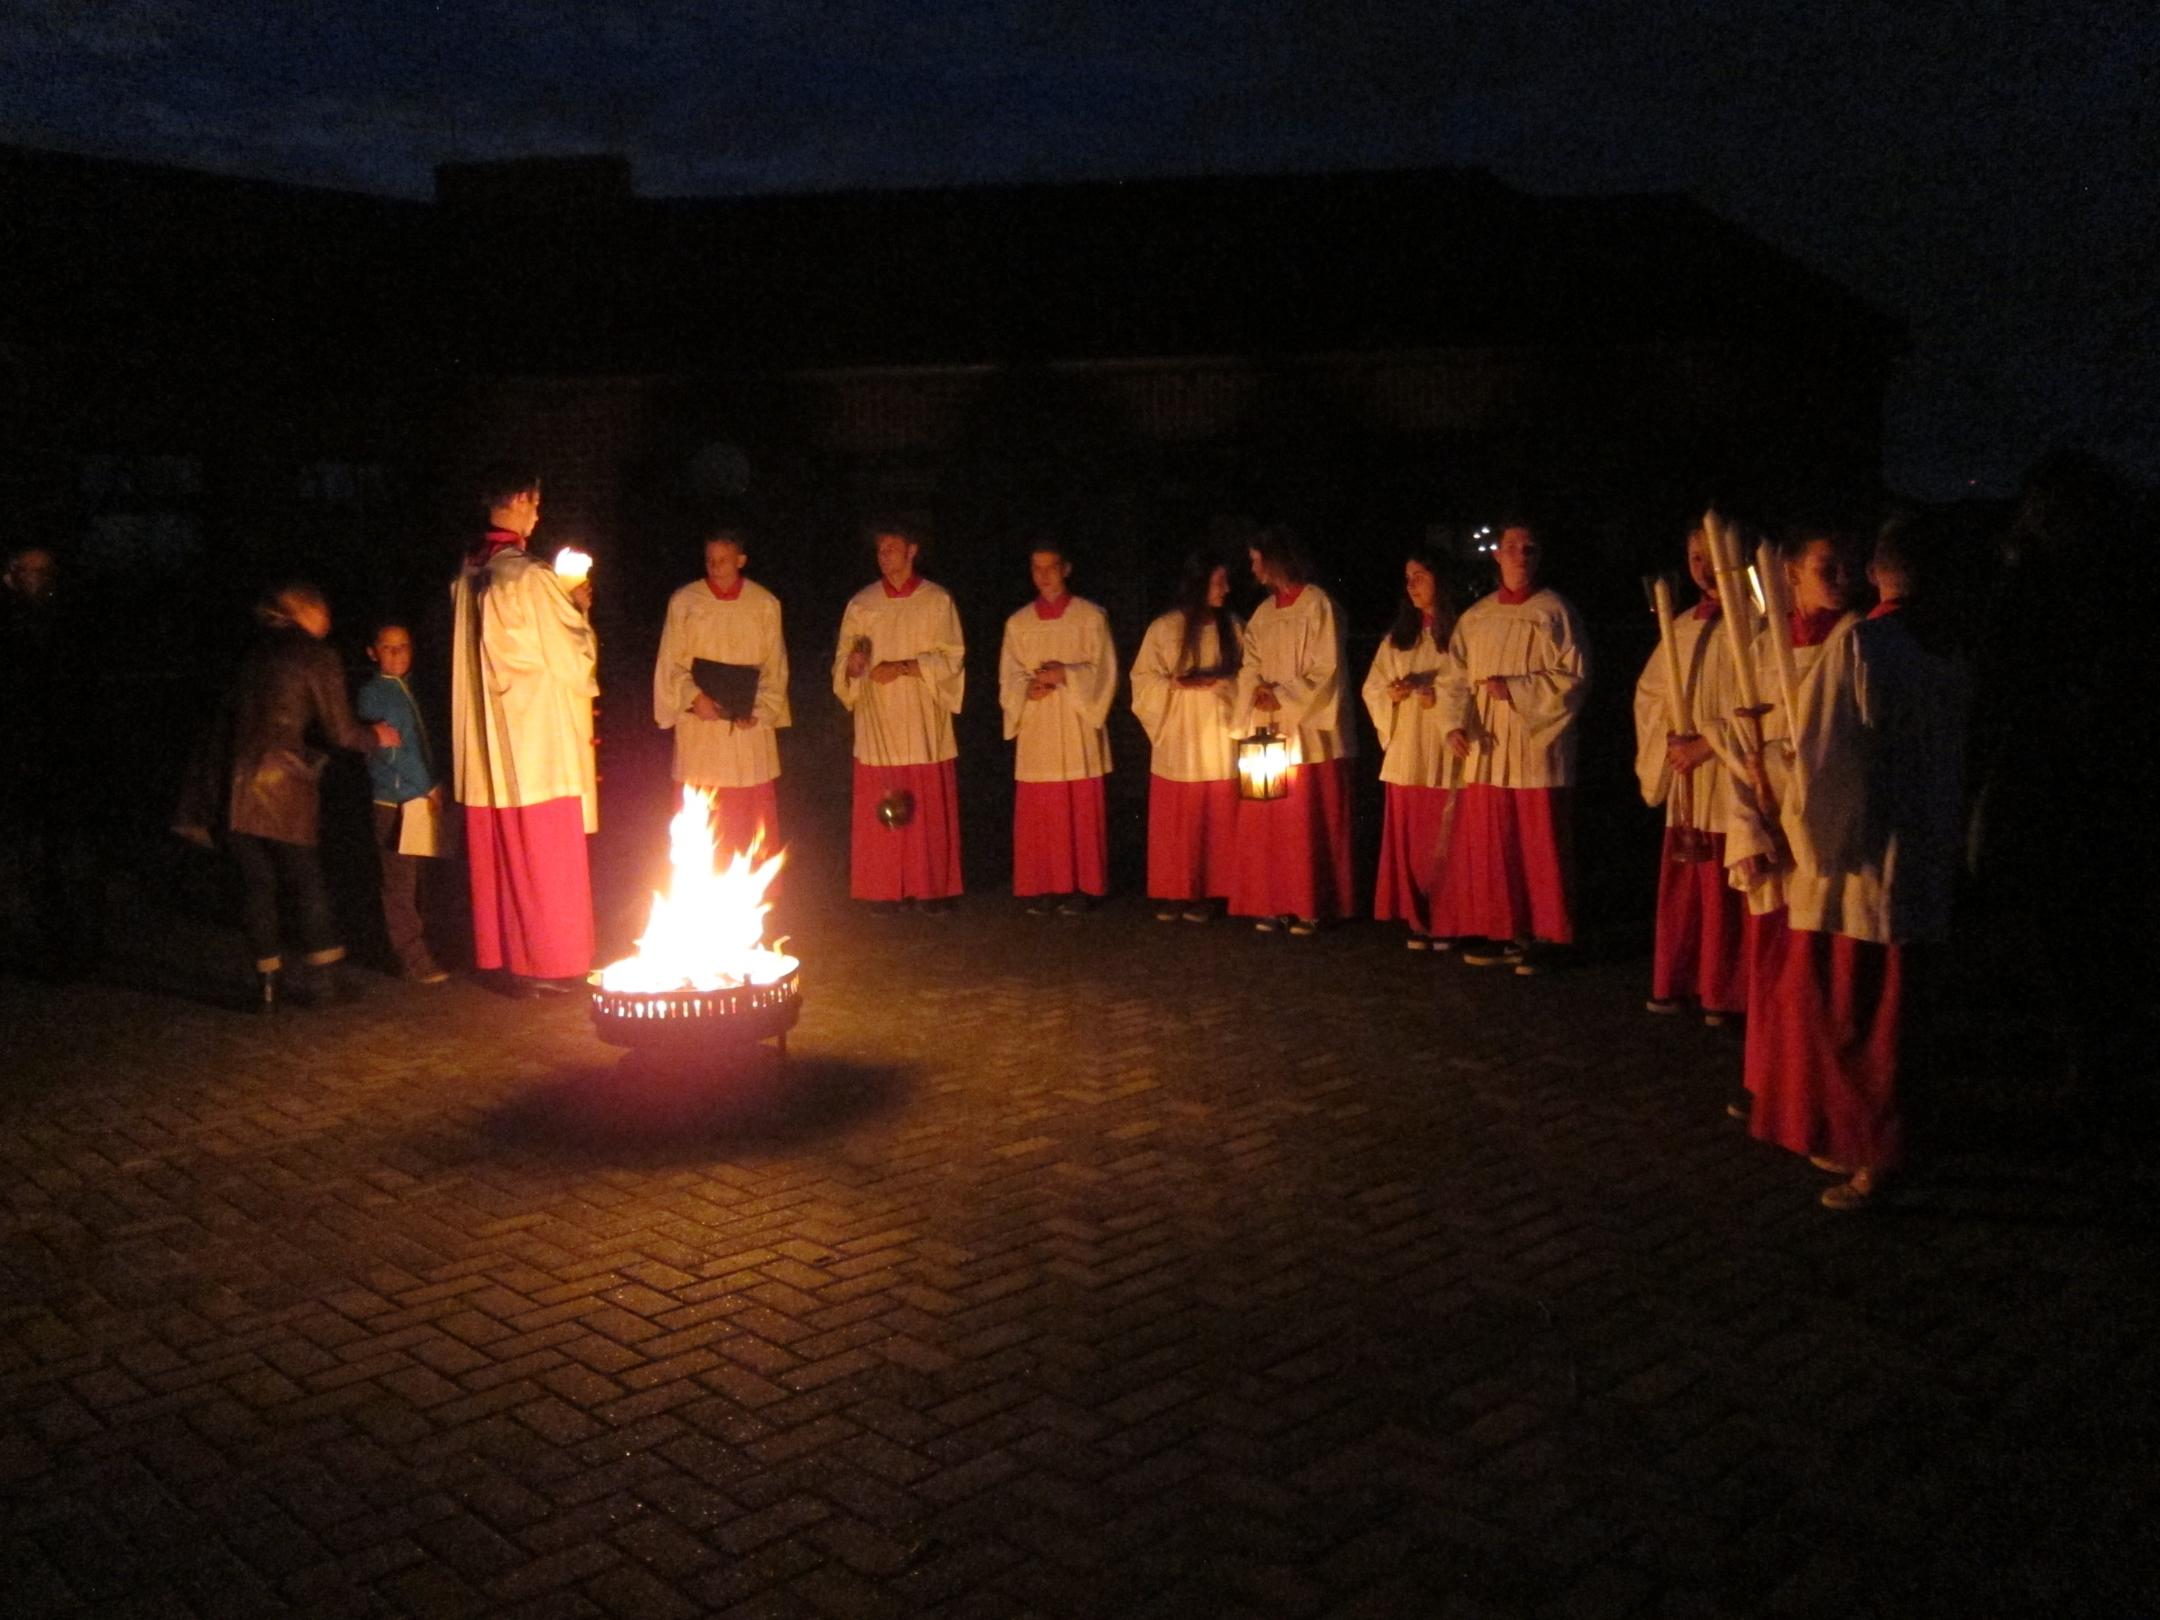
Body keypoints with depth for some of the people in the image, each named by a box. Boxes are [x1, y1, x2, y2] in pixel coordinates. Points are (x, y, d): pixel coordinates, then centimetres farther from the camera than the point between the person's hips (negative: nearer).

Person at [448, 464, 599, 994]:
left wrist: (561, 602, 16)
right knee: (546, 859, 2)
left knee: (498, 856, 13)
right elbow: (572, 660, -13)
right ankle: (544, 963, 9)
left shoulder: (468, 576, 6)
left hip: (486, 741, 7)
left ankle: (501, 956, 22)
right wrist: (579, 609, 3)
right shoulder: (530, 577, -17)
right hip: (537, 738, -7)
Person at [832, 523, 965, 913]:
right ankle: (884, 890, 6)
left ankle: (932, 888, 7)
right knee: (878, 813, -2)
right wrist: (852, 665, -15)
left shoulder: (937, 601, 3)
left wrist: (903, 667, -15)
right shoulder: (861, 604, 9)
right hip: (877, 723, 2)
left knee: (930, 811, -2)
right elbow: (842, 663, 9)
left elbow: (952, 657, -3)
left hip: (925, 724, -1)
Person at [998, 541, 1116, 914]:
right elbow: (1009, 680, 8)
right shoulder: (1018, 622, 10)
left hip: (1078, 730, -2)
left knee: (1081, 811, -1)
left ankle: (1080, 886, 7)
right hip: (1036, 730, 2)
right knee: (1036, 814, 1)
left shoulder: (1090, 616, 2)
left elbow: (1103, 673, -1)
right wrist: (1030, 689, -12)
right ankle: (1041, 887, 8)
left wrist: (1065, 675, -15)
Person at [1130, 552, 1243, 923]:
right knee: (1174, 823, 1)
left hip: (1218, 738, 2)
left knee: (1216, 821, 1)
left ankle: (1206, 893, 8)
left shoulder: (1234, 627, 4)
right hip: (1177, 739, -2)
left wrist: (1217, 681, -13)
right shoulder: (1164, 628, -3)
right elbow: (1143, 679, 0)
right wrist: (1177, 684, -17)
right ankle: (1171, 894, 10)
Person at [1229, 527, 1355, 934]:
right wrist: (1257, 690, -8)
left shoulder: (1317, 605, -7)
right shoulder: (1263, 613, 14)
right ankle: (1275, 904, 12)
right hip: (1270, 730, 6)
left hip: (1310, 732, -6)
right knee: (1267, 822, 4)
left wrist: (1283, 697, -13)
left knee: (1309, 822, -2)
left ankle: (1310, 907, 6)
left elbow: (1326, 669, -11)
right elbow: (1250, 665, 13)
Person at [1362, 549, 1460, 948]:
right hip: (1405, 750, 5)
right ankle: (1419, 920, 10)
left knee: (1443, 839, -5)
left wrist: (1439, 697, -16)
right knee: (1408, 837, 3)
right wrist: (1391, 694, -3)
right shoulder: (1398, 636, 16)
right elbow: (1372, 687, 17)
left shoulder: (1460, 631, -3)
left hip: (1445, 751, -5)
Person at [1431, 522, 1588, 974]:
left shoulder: (1553, 611, -1)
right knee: (1486, 845, 6)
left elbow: (1574, 676, -6)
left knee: (1535, 847, -1)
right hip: (1484, 751, 4)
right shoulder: (1475, 617, 11)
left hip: (1534, 749, -4)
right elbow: (1456, 679, 10)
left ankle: (1533, 937, 7)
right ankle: (1496, 934, 15)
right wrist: (1456, 724, -6)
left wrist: (1515, 689, -14)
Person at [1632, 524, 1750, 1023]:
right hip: (1685, 779, 6)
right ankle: (1677, 983, 18)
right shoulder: (1682, 627, 13)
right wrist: (1669, 741, 0)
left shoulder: (1753, 624, -7)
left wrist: (1707, 744, -14)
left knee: (1725, 892, -3)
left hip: (1730, 779, -6)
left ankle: (1725, 993, 5)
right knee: (1681, 887, 9)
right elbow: (1649, 692, 17)